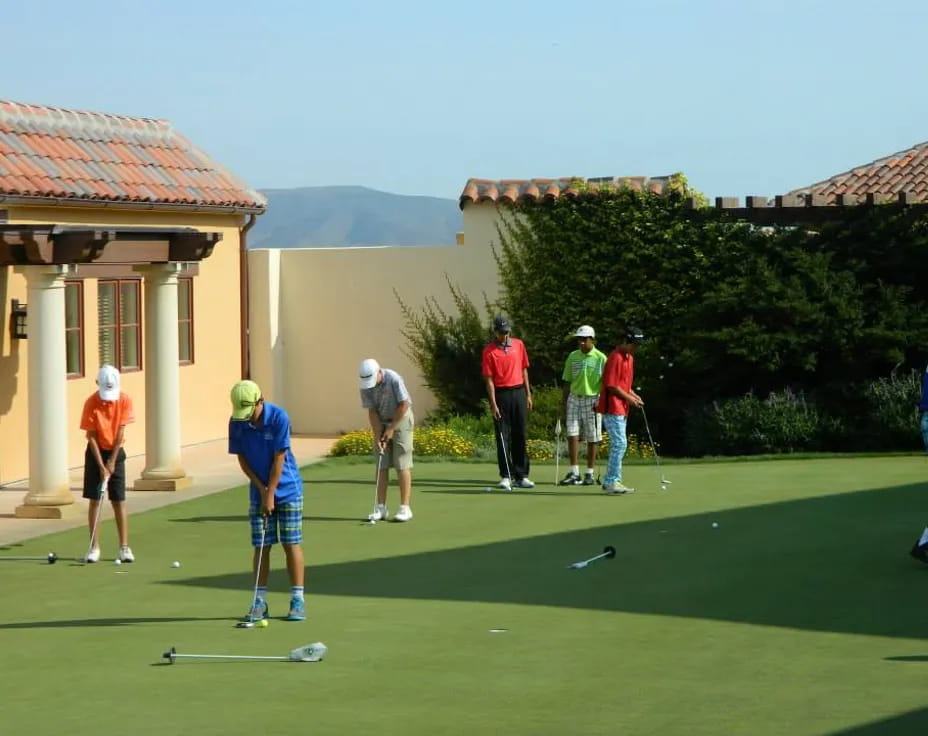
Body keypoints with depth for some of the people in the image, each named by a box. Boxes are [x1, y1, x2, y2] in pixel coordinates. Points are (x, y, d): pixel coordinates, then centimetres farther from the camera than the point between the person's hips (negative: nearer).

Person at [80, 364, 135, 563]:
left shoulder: (125, 400, -12)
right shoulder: (91, 403, -16)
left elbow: (120, 432, -8)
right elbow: (91, 436, -14)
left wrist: (112, 461, -9)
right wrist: (101, 466, -18)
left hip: (116, 452, 1)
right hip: (96, 452, -1)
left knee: (119, 501, 1)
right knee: (95, 500, -3)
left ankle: (124, 547, 4)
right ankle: (94, 548, 1)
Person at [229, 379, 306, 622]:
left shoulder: (278, 417, -18)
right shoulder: (236, 423, -7)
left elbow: (279, 459, -16)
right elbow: (242, 459, 0)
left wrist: (270, 493, -15)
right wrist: (261, 488, -8)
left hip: (287, 490, -3)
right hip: (259, 490, 3)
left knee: (291, 544, -2)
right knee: (261, 546, 2)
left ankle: (297, 599, 2)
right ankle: (260, 601, 6)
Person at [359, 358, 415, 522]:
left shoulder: (394, 379, -25)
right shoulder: (365, 385, -12)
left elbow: (404, 405, -19)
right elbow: (372, 412, -7)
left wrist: (391, 429, -15)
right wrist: (378, 436, -14)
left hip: (401, 419, -4)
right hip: (381, 422, 4)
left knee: (402, 465, -9)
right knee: (382, 466, 1)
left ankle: (405, 508, -8)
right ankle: (380, 508, 3)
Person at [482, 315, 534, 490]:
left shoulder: (519, 344, 7)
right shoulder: (489, 351, -6)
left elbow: (524, 370, 14)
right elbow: (489, 379, -8)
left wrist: (528, 394, 10)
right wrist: (493, 404, -14)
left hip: (519, 392, 4)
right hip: (501, 395, -4)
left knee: (520, 436, 8)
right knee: (503, 437, -3)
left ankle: (521, 476, 13)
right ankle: (506, 477, 0)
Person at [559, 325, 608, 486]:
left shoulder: (601, 358, -4)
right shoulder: (572, 357, 7)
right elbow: (567, 382, 11)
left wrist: (600, 401, -15)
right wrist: (564, 406, 8)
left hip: (592, 400, -3)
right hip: (574, 399, 3)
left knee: (592, 438, 3)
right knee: (572, 434, -7)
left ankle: (590, 474, 12)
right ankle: (574, 473, -4)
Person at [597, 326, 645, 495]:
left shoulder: (629, 358, 15)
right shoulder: (615, 357, -16)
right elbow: (611, 386, -18)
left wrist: (633, 395, 9)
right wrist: (629, 398, -12)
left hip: (621, 409, 10)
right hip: (612, 408, -10)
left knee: (618, 445, 10)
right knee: (620, 444, -13)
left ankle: (611, 481, 14)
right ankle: (612, 481, -11)